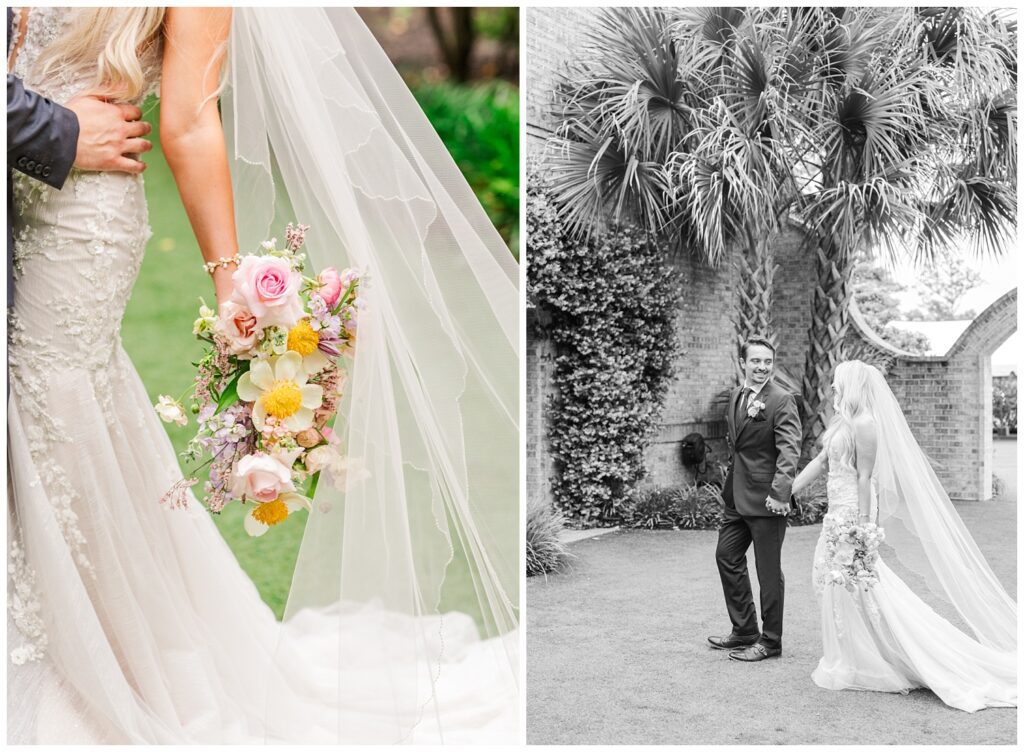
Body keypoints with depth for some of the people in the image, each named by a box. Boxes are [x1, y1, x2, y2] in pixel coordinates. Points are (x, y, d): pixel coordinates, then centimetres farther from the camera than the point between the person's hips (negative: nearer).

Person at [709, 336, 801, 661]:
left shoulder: (781, 400, -15)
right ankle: (744, 631, 29)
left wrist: (780, 492, -29)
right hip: (737, 496, 9)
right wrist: (732, 481, 16)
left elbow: (789, 451, -21)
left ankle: (770, 641, 14)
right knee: (726, 556, 16)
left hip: (766, 497, -9)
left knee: (769, 570, 2)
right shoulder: (736, 396, 10)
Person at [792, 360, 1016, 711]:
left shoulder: (864, 424, -16)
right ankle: (850, 662, 21)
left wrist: (862, 528, -20)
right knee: (841, 589, 13)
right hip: (838, 515, 9)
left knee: (857, 589, -2)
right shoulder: (843, 422, 12)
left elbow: (865, 478, -19)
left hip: (852, 514, -9)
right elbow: (820, 462, 19)